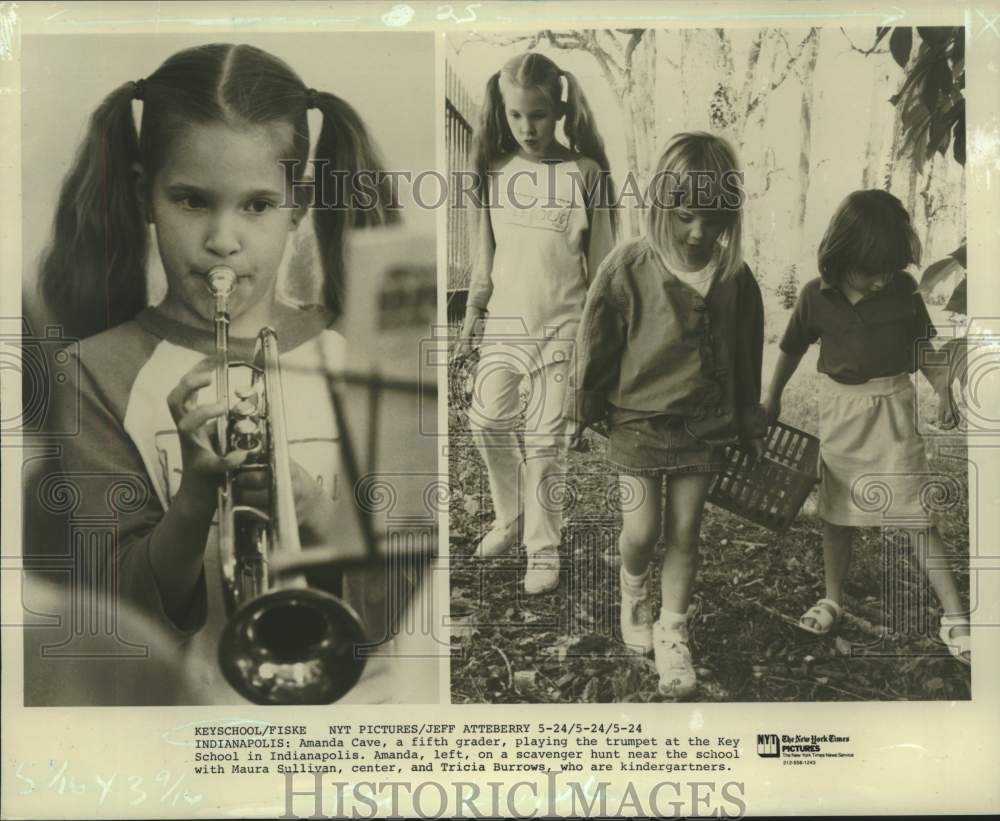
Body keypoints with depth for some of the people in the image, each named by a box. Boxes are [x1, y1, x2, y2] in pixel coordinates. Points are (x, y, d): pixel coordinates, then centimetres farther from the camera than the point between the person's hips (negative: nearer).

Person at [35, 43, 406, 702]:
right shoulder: (103, 375, 1)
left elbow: (390, 603, 0)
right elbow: (119, 614, -2)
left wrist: (316, 515, -17)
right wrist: (194, 500, -18)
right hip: (177, 694, 0)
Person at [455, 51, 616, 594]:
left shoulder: (585, 173, -8)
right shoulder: (496, 170, 2)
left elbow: (600, 260, -3)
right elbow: (486, 250, 11)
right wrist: (473, 311, 11)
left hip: (560, 326, -4)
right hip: (504, 321, 4)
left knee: (546, 438, -1)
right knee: (487, 421, 7)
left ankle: (543, 549, 13)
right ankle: (510, 518, 30)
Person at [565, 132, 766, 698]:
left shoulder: (736, 278, -8)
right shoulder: (628, 269, -16)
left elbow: (746, 355, 5)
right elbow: (596, 346, -5)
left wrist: (749, 424, 12)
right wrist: (584, 412, 3)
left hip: (704, 428, 2)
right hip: (639, 422, -2)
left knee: (685, 533, 10)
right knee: (642, 532, 4)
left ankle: (672, 631, 27)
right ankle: (635, 590, 37)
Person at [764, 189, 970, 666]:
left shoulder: (903, 289, -11)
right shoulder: (816, 296, -10)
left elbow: (923, 346, 2)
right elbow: (792, 349, 5)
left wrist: (944, 386, -11)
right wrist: (771, 401, 13)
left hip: (891, 410, -1)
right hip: (839, 409, 1)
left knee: (912, 512, -4)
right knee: (837, 509, 13)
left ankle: (954, 616, 1)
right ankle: (832, 600, 30)